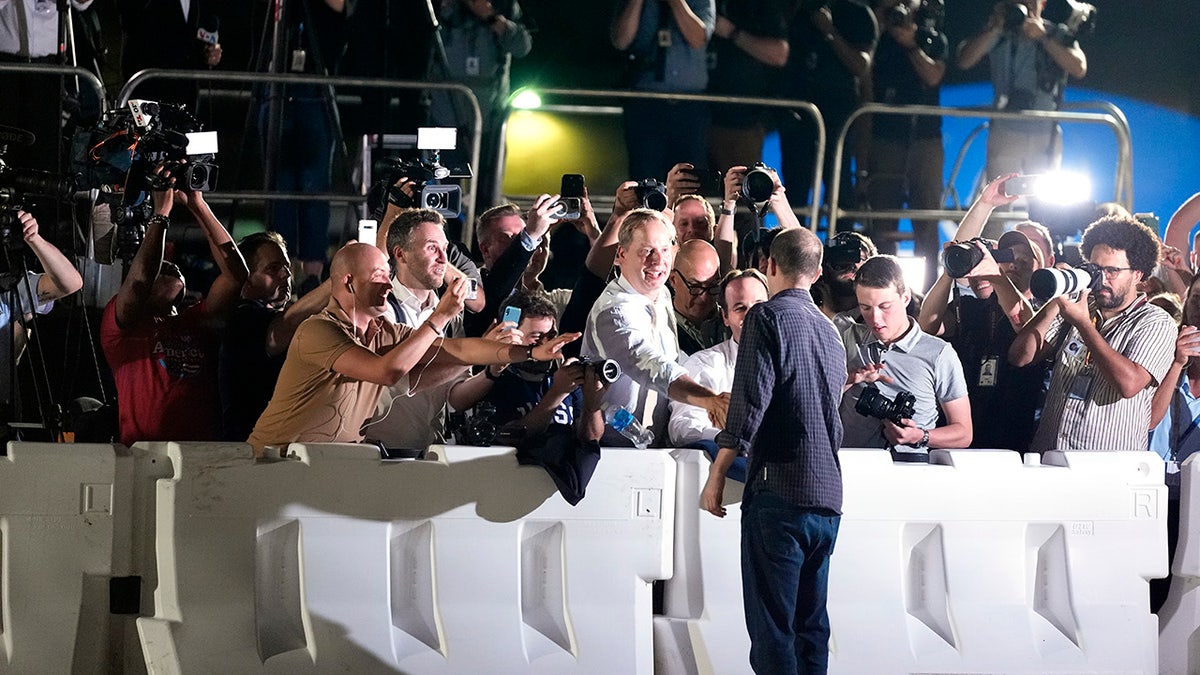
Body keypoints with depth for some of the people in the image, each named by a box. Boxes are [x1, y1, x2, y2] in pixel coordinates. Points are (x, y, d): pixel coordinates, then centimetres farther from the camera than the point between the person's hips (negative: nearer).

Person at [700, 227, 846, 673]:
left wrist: (716, 476, -9)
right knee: (810, 625, 11)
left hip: (779, 490, -7)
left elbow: (750, 405, -13)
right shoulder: (827, 329, 18)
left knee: (772, 628, -8)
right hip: (828, 497, 7)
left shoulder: (768, 317, -4)